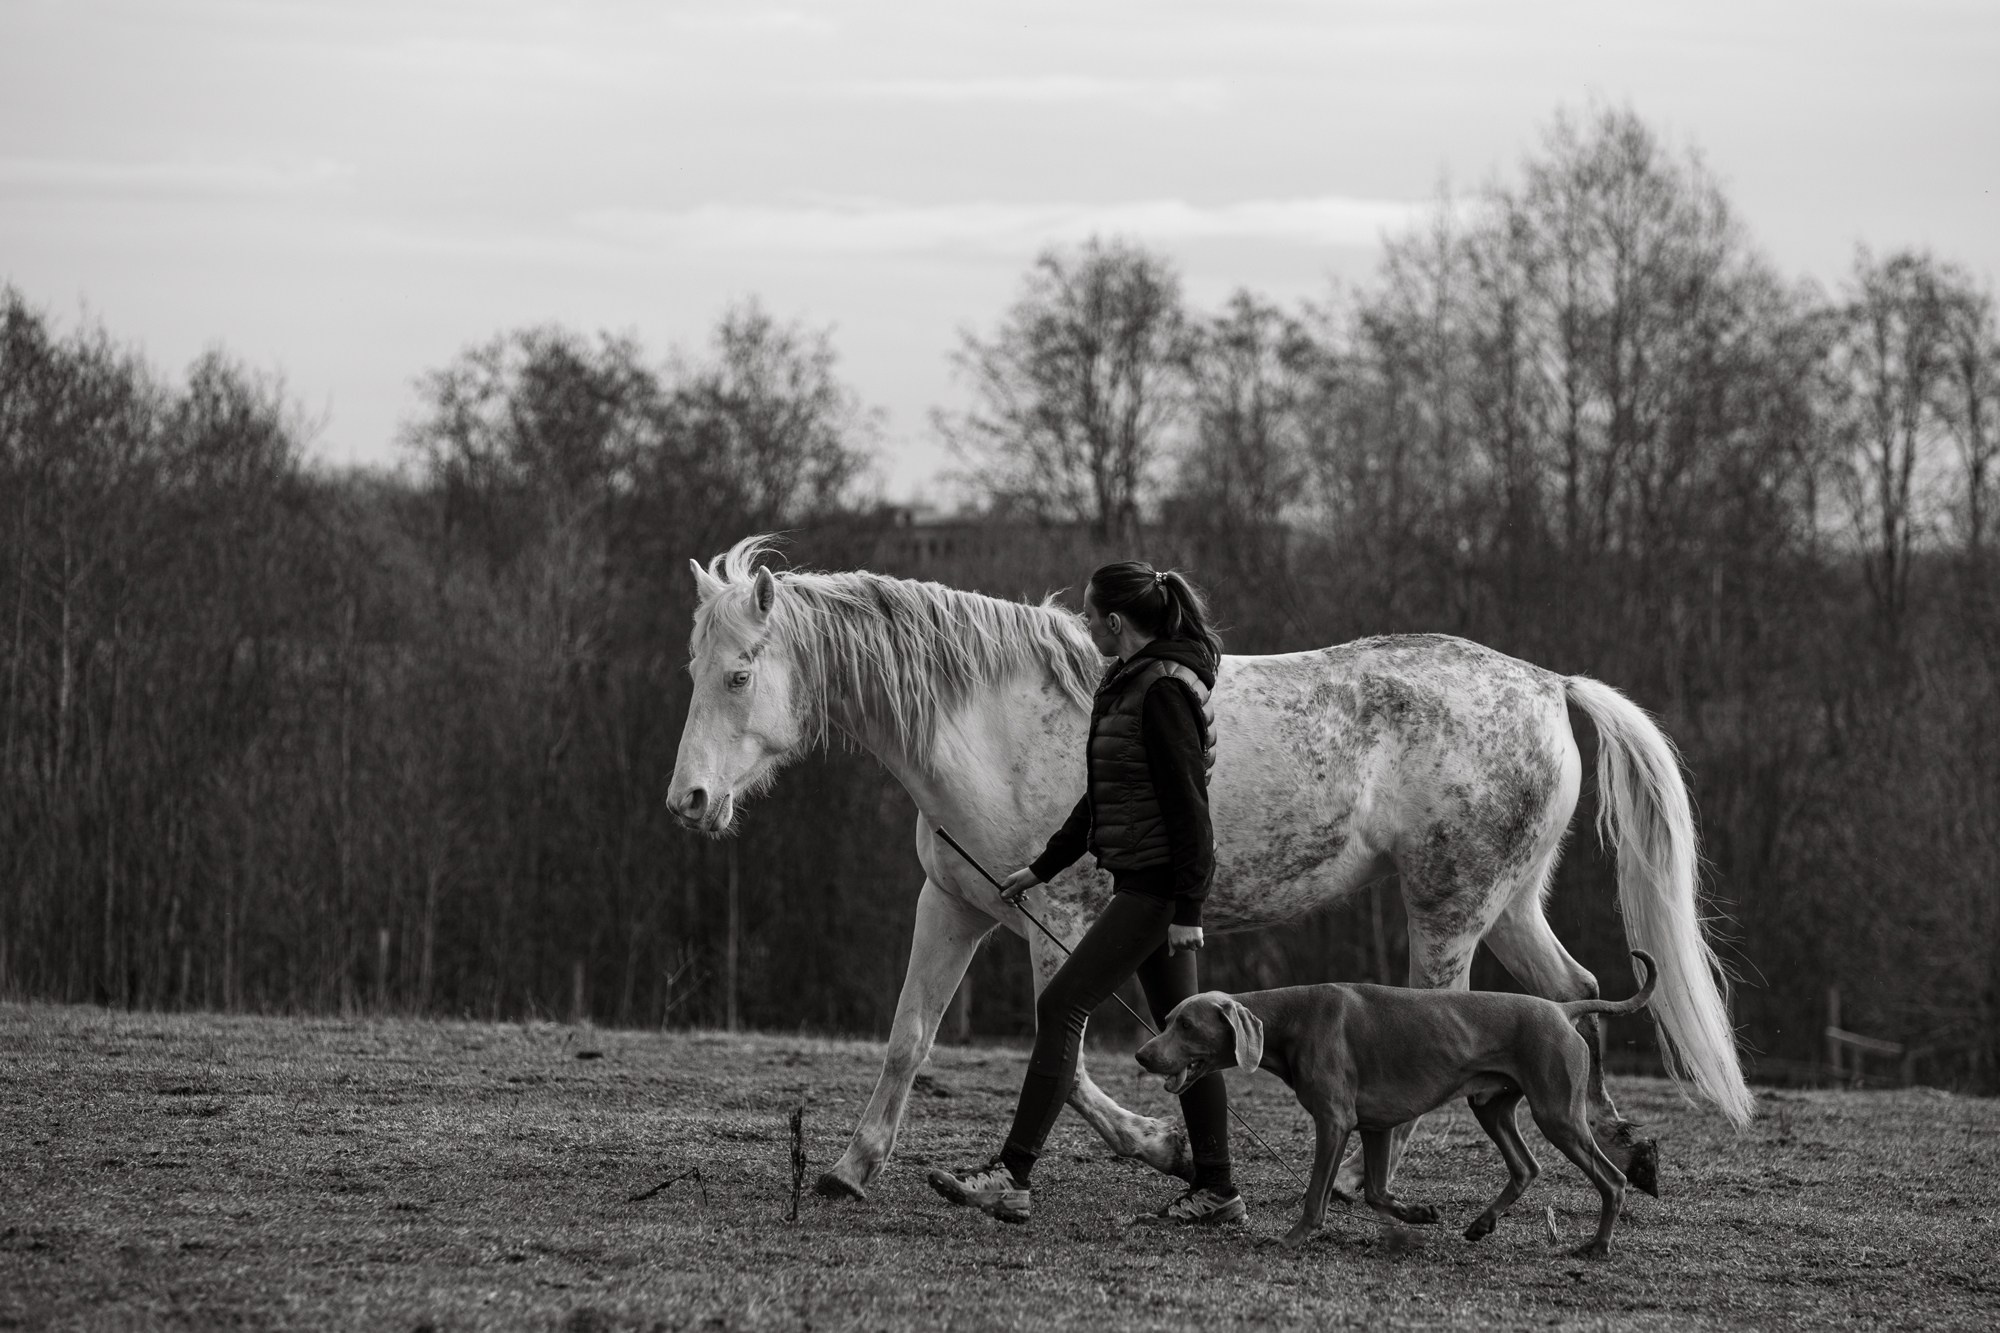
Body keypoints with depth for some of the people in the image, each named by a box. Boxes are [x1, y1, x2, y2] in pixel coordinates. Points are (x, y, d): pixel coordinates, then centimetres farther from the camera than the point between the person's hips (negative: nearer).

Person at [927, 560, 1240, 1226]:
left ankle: (1012, 1177, -14)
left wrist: (1186, 911, -21)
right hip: (1143, 882, 10)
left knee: (1060, 1008, -11)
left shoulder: (1165, 690, -16)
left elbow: (1189, 804, -19)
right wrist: (1041, 869, 26)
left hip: (1159, 881, -10)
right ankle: (1216, 1189, 14)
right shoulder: (1129, 684, 14)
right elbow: (1101, 798, 24)